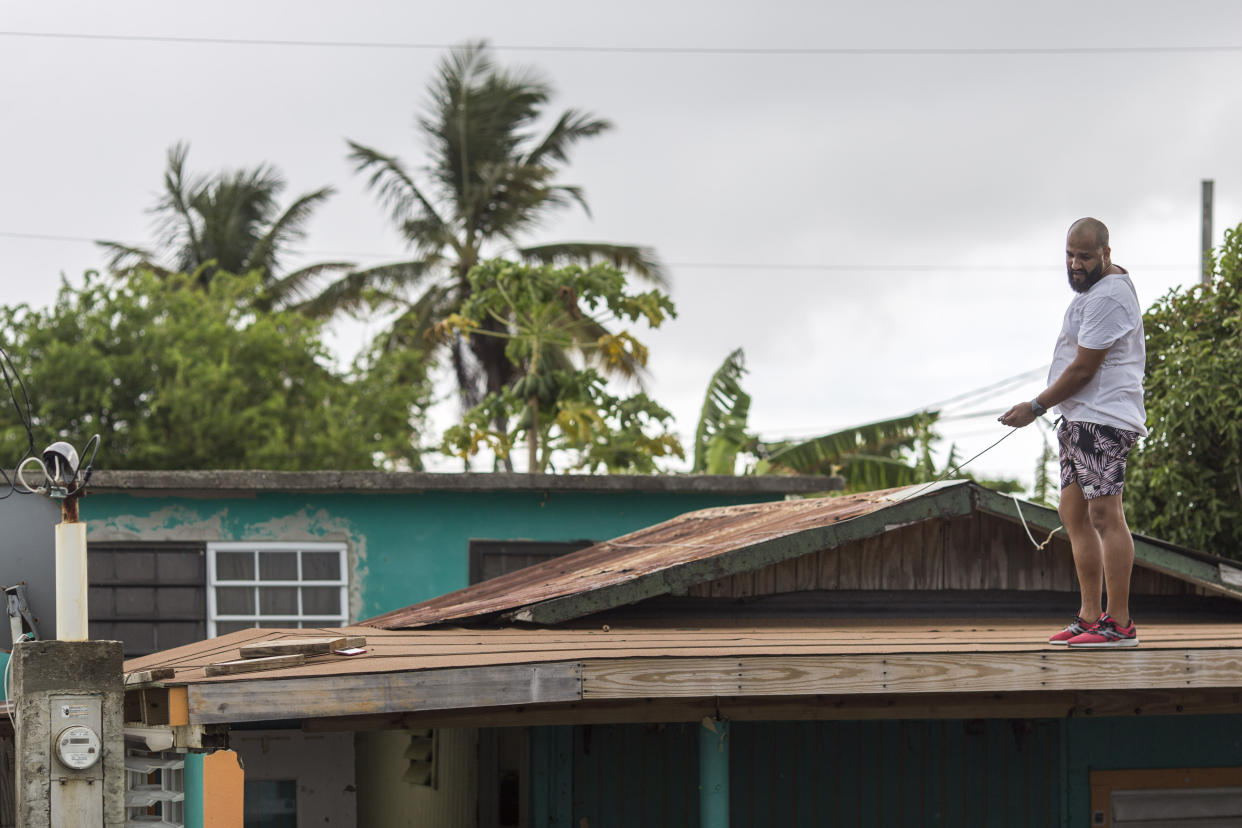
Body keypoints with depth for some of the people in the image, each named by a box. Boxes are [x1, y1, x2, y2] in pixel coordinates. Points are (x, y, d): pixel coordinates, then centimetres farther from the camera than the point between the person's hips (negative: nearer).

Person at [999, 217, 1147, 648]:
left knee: (1105, 515, -13)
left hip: (1101, 419, -11)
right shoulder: (1093, 287, 19)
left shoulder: (1108, 298, -15)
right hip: (1079, 419, 11)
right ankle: (1090, 616, 12)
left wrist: (1035, 407, -8)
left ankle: (1119, 623, -14)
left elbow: (1083, 370, -16)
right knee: (1074, 514, 9)